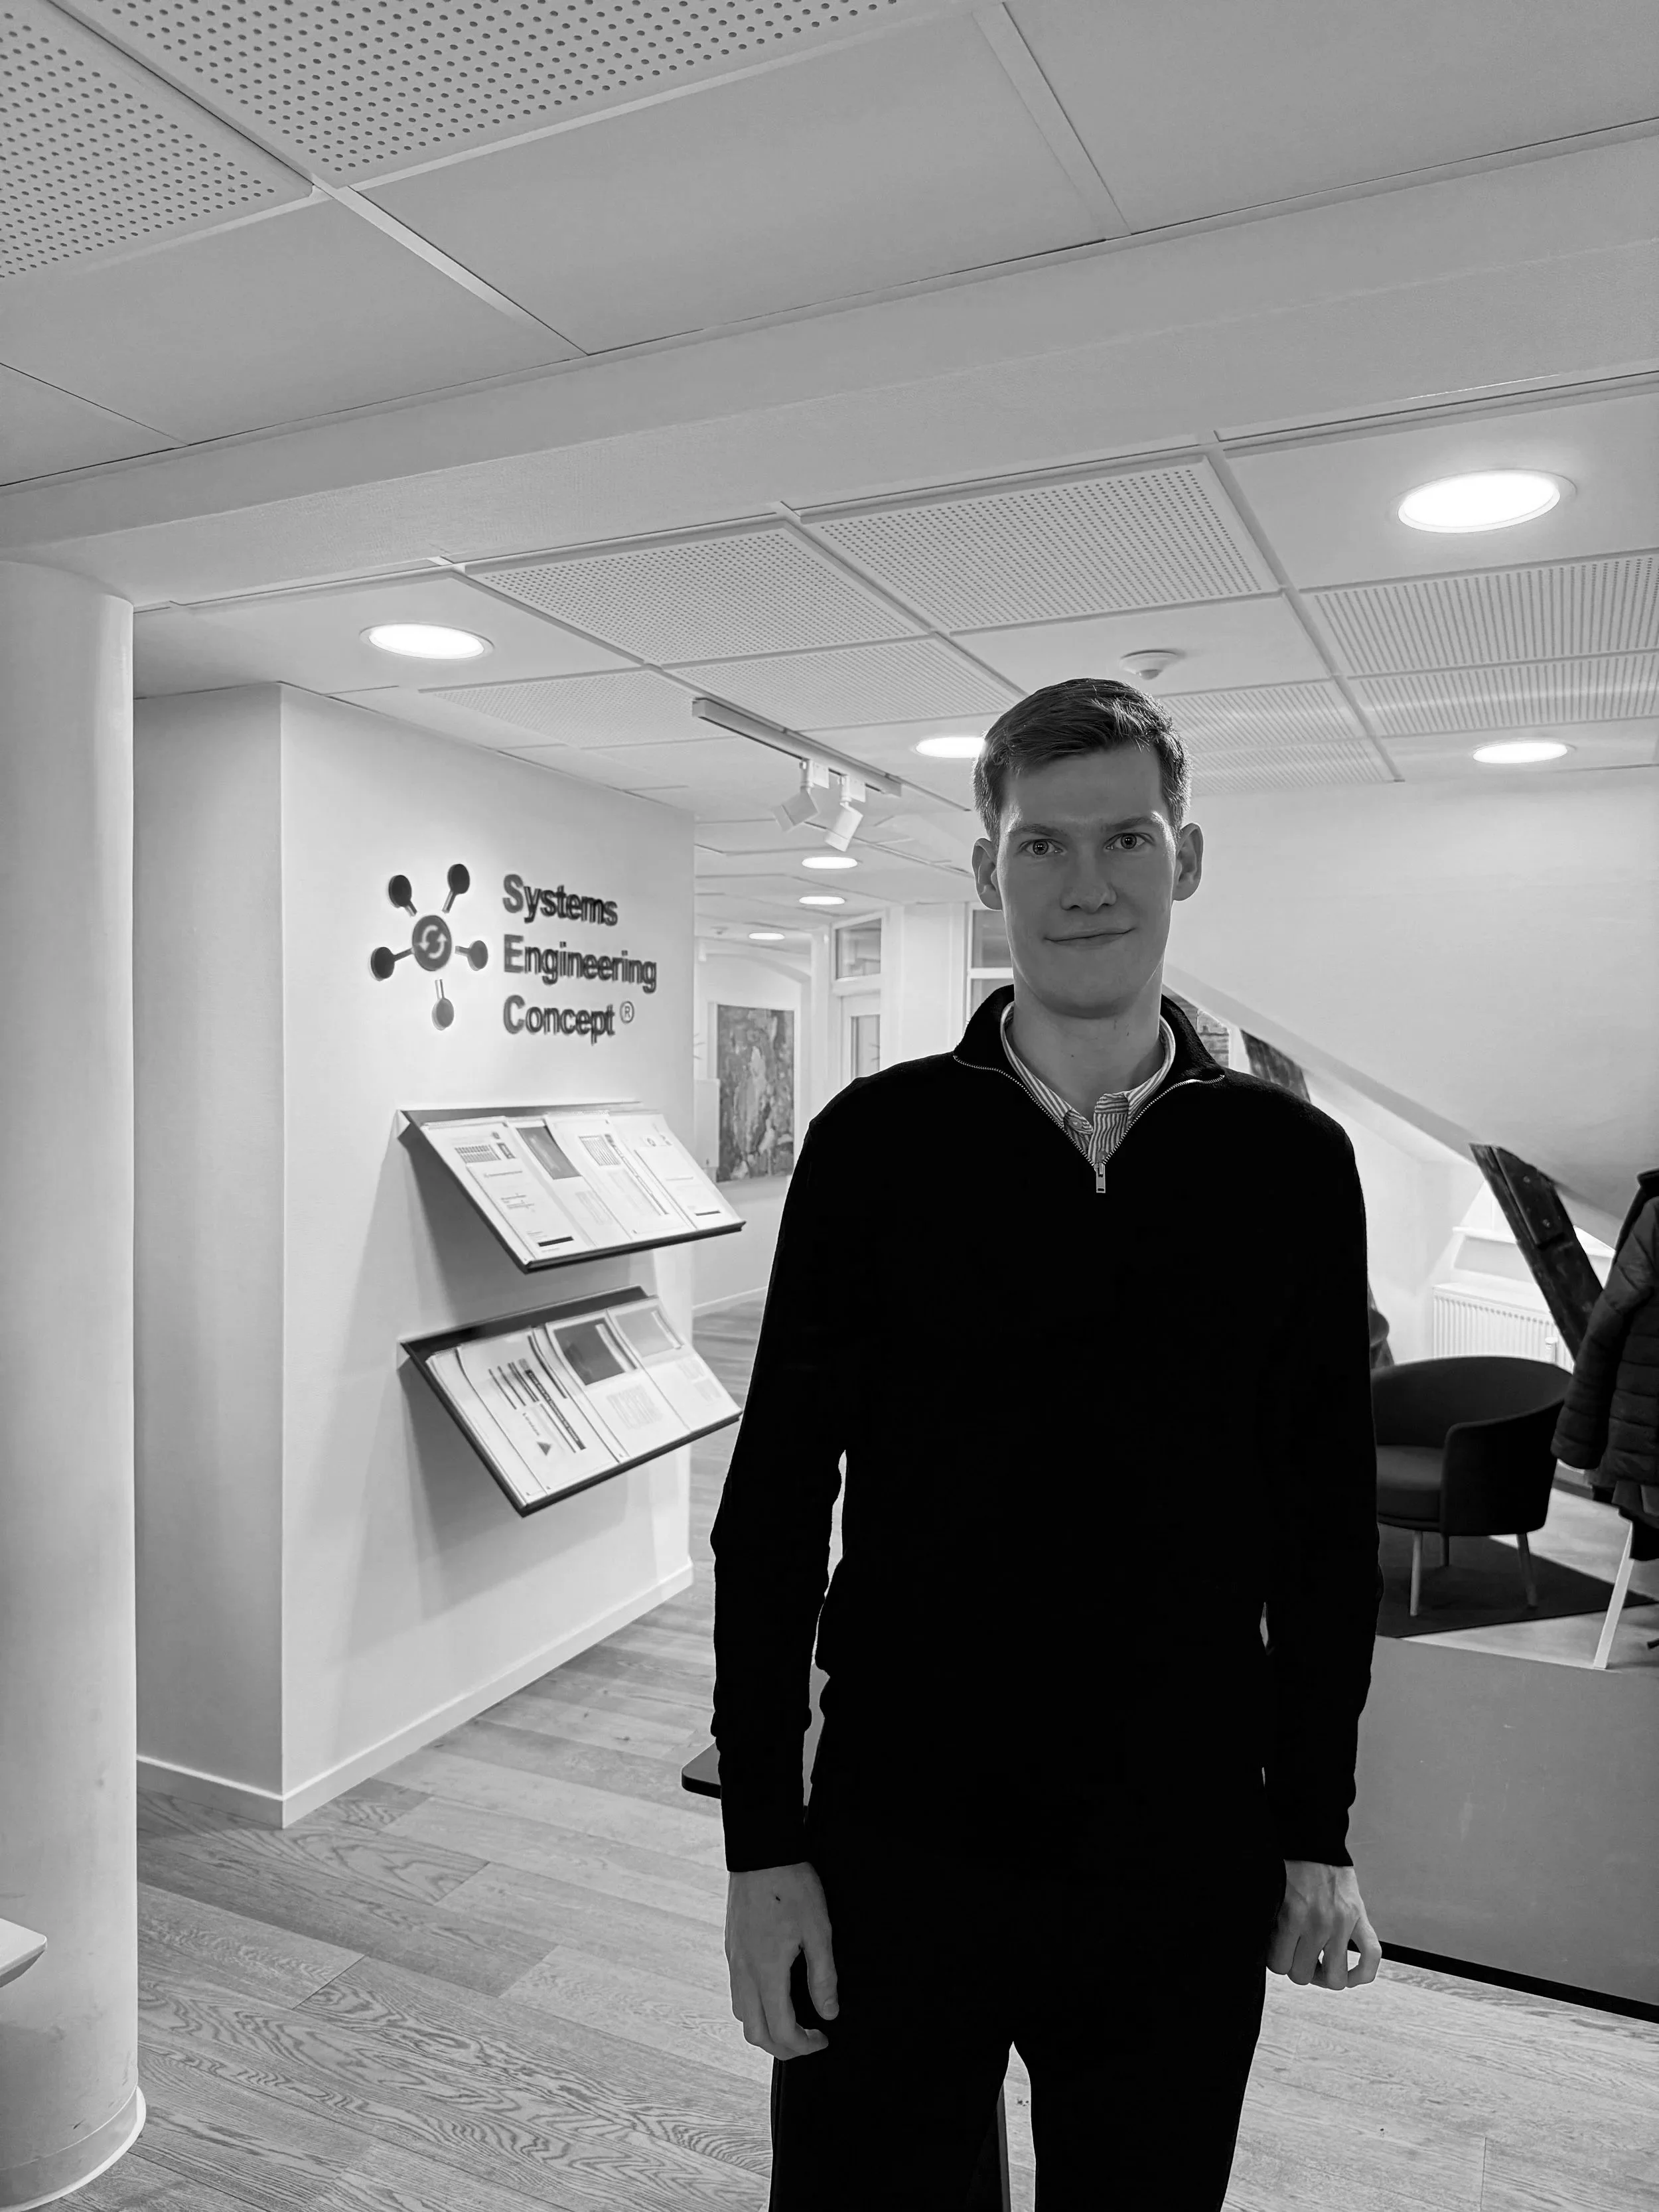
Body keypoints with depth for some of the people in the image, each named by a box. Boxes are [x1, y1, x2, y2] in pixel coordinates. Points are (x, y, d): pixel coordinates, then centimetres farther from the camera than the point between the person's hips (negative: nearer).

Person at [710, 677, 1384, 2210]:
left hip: (1189, 1856, 2)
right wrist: (762, 1841, -5)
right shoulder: (878, 1141, -8)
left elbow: (1328, 1521, 3)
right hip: (899, 1839, -1)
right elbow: (774, 1503, -6)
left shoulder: (1292, 1163, -4)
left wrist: (1317, 1830, 6)